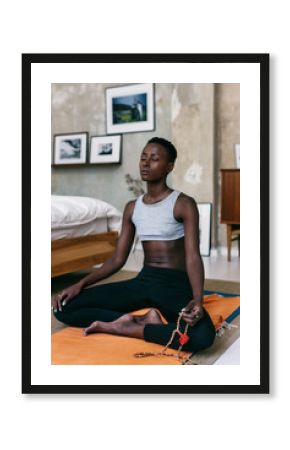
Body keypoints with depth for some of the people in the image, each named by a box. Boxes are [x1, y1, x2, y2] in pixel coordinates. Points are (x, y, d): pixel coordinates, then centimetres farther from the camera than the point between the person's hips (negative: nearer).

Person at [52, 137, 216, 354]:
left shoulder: (184, 204, -6)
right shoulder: (132, 207, 9)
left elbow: (193, 257, -16)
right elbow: (118, 259, 8)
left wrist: (197, 299, -35)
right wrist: (81, 284, -5)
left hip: (176, 284, -4)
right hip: (143, 280, 4)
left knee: (203, 334, -38)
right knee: (64, 308, -9)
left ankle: (124, 326, -18)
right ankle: (144, 320, -15)